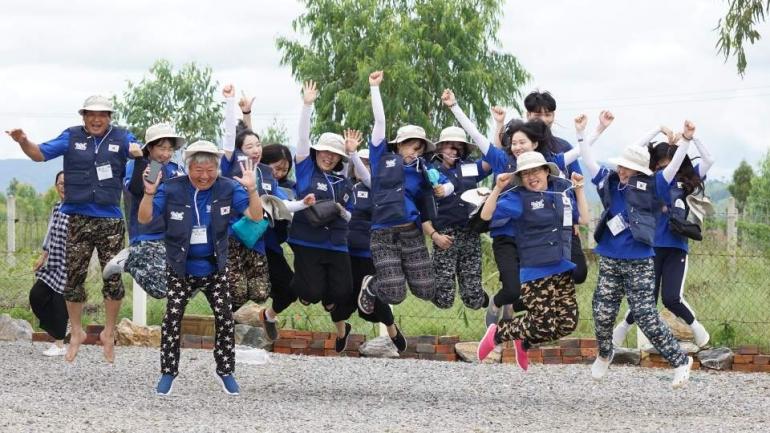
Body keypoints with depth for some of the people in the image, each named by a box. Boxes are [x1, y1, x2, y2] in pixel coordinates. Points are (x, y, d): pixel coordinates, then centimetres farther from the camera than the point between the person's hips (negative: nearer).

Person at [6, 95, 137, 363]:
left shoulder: (121, 138, 2)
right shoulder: (72, 137, 2)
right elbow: (41, 153, 0)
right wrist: (23, 142, -19)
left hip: (110, 220, 0)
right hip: (78, 218, 1)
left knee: (113, 278, 2)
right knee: (73, 278, 6)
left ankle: (109, 333, 19)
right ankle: (76, 332, 22)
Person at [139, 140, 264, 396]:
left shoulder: (228, 189, -8)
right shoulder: (171, 189, -12)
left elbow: (256, 216, -11)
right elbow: (144, 219, -11)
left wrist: (251, 190, -28)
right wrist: (149, 193, -29)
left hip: (214, 268, 1)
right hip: (180, 269, -1)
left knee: (224, 318, -1)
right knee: (172, 318, -3)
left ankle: (225, 371, 14)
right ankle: (168, 372, 9)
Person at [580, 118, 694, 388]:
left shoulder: (649, 187, -5)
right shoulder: (609, 183, 6)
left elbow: (673, 167, -12)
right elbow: (589, 162, 9)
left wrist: (686, 141, -22)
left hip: (639, 263, -4)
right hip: (610, 261, 4)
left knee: (646, 317, -7)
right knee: (602, 313, 6)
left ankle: (680, 361, 6)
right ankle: (604, 356, 34)